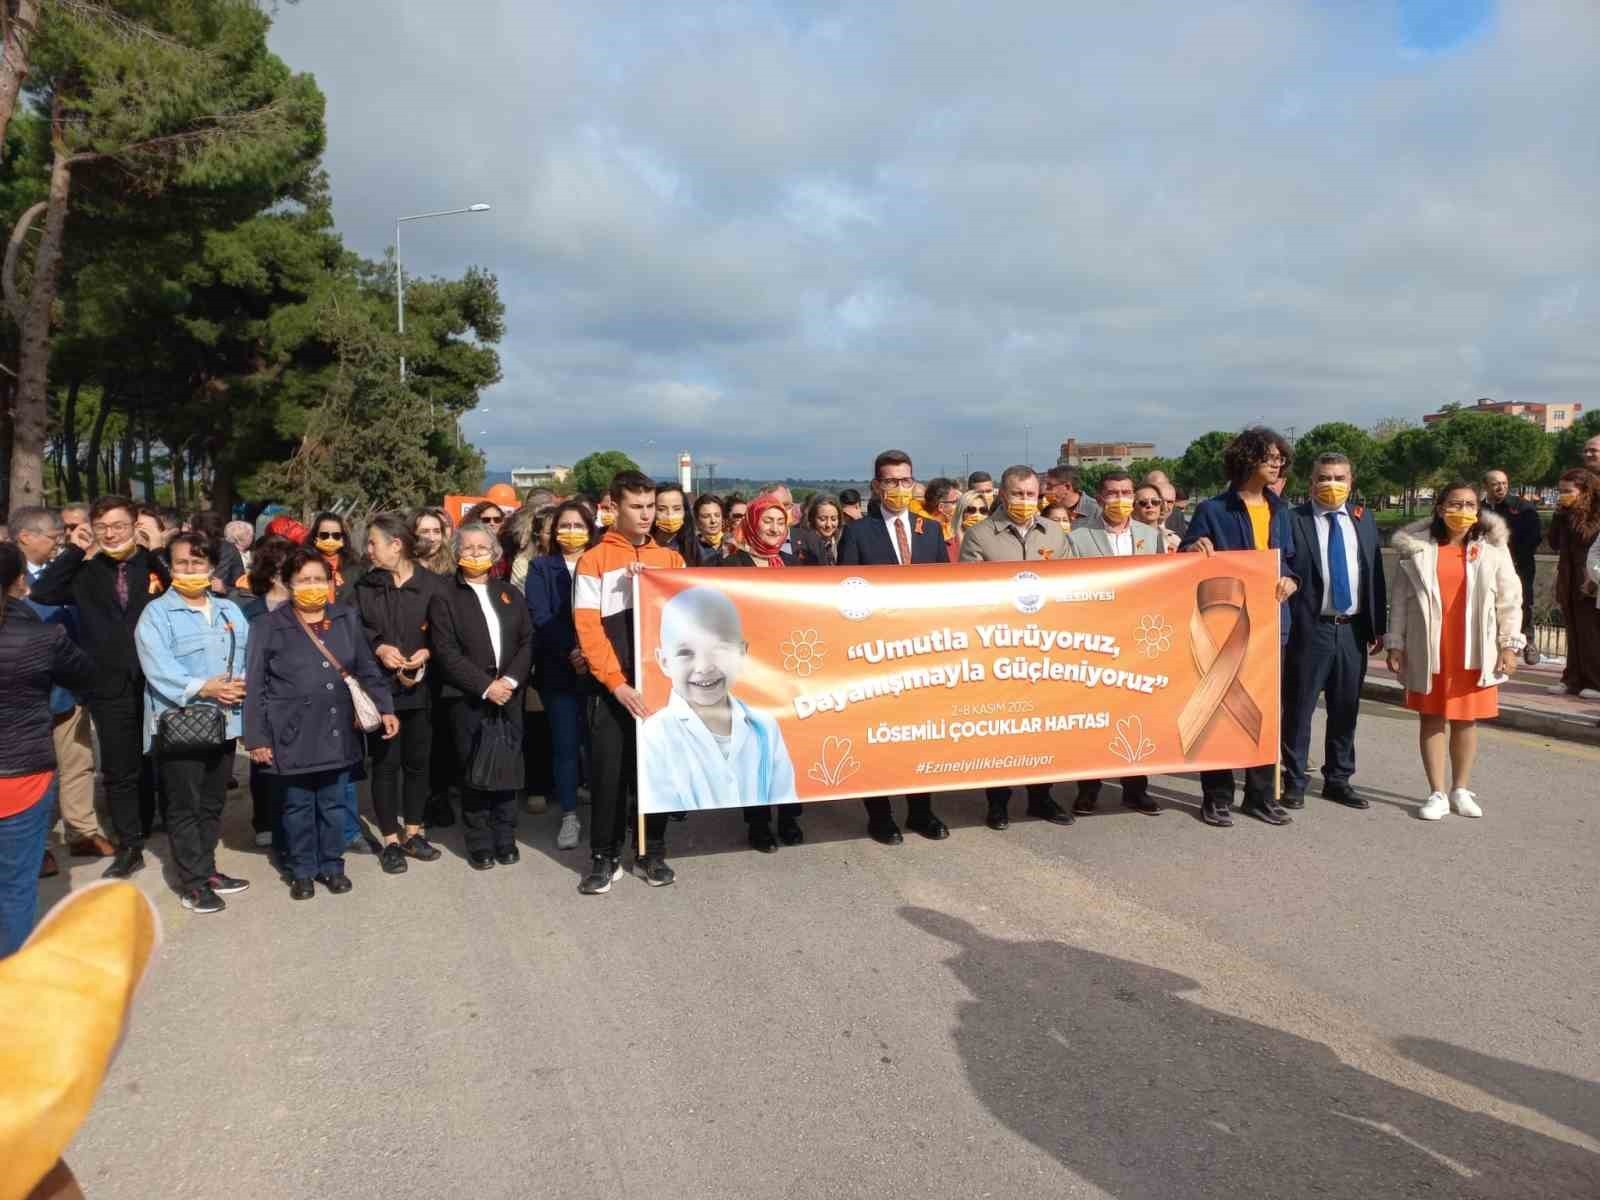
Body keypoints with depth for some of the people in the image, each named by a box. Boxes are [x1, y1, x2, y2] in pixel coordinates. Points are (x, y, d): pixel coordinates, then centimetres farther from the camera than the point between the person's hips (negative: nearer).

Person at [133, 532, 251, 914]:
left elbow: (249, 654, 9)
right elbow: (158, 668, -16)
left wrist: (243, 683, -12)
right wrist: (203, 688, -25)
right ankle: (192, 882, 9)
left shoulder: (229, 610, 14)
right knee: (185, 806, 1)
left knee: (212, 803, 15)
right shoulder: (156, 613, -4)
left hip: (223, 721, 6)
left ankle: (206, 869, 27)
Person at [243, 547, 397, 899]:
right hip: (294, 735, -2)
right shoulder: (269, 626, -5)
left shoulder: (348, 618, 4)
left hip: (338, 733, 2)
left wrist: (385, 708, 0)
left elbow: (368, 670, 10)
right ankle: (302, 871, 25)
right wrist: (257, 737, -6)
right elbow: (255, 687, -3)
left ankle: (332, 866, 27)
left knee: (334, 804, 12)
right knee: (298, 807, 10)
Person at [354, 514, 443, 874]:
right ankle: (391, 840, 14)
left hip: (420, 687, 0)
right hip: (380, 687, 0)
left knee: (417, 761, 11)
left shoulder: (432, 584, -3)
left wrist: (427, 652, -16)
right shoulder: (365, 585, 3)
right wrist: (378, 648, -13)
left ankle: (413, 833, 26)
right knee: (385, 762, 4)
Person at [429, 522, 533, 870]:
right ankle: (479, 844, 11)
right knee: (473, 772, 1)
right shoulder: (444, 598, 2)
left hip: (509, 695, 3)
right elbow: (447, 653, -7)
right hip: (468, 699, -3)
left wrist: (510, 680, -9)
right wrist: (485, 686, -14)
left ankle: (505, 839, 15)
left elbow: (527, 642, 7)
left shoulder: (510, 593, 14)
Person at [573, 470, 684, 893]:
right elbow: (587, 628, -5)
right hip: (616, 687, -2)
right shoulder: (594, 561, 2)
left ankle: (652, 852, 20)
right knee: (610, 771, 1)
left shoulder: (669, 558, 12)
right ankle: (605, 857, 14)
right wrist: (616, 682, -13)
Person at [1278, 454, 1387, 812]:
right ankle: (1294, 781, 14)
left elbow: (1376, 573, 10)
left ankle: (1338, 780, 25)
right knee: (1298, 707, 2)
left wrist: (1378, 626, 7)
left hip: (1353, 629, 5)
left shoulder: (1363, 518, 9)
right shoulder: (1293, 519, -6)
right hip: (1309, 629, -5)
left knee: (1346, 709, 13)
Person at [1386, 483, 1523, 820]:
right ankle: (1437, 793, 13)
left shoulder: (1493, 549, 2)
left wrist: (1509, 646, 0)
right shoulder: (1415, 548, -1)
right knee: (1432, 718, 5)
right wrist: (1396, 644, 1)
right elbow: (1400, 601, 3)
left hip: (1474, 652, 1)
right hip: (1429, 651, -1)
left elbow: (1510, 601, 4)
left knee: (1466, 719, 9)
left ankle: (1460, 789, 24)